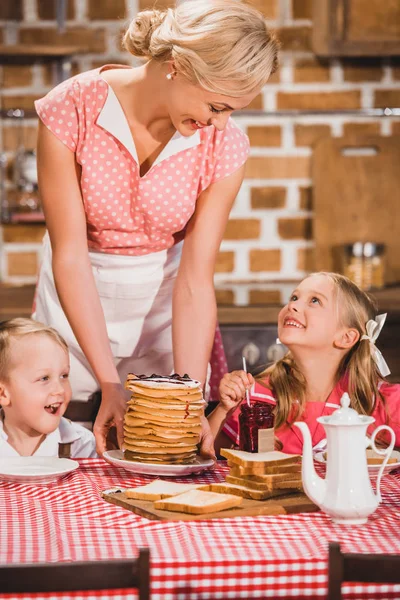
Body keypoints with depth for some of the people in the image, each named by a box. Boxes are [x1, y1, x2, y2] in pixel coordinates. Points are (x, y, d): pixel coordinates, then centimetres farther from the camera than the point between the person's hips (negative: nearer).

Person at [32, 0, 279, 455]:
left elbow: (195, 280, -17)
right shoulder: (71, 111, -23)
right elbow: (70, 257, -22)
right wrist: (109, 384, -26)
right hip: (77, 302, -1)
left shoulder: (223, 145, -17)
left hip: (164, 302, 1)